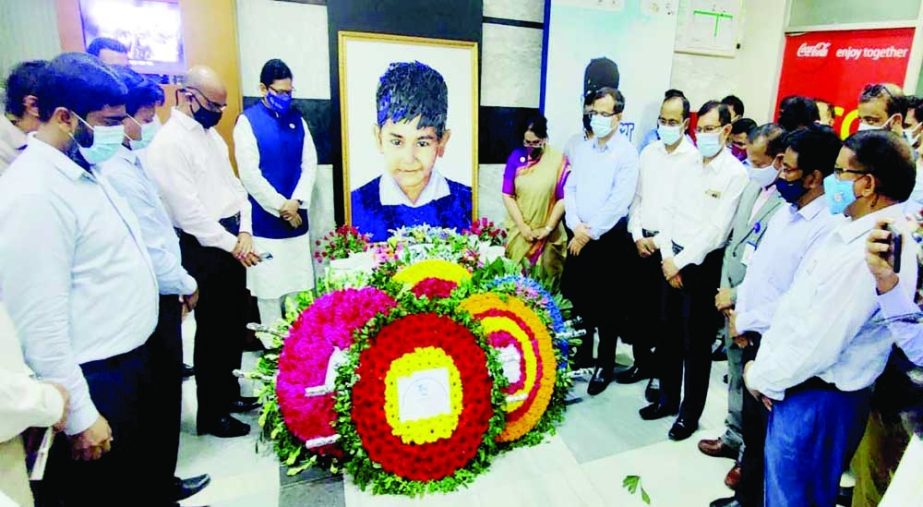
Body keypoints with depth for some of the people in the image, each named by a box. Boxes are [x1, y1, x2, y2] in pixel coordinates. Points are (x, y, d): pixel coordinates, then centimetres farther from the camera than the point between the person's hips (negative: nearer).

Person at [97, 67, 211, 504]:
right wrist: (186, 285, -7)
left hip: (156, 294, 9)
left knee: (162, 388, 20)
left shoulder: (124, 159, 7)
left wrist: (177, 281, 11)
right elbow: (148, 245, -21)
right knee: (162, 392, 7)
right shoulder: (117, 170, -22)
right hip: (154, 299, -9)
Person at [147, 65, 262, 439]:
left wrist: (245, 231, -1)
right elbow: (189, 211, -20)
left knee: (235, 324, 17)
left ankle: (229, 392, 36)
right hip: (203, 248, -8)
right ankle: (211, 415, 21)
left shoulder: (209, 133, 12)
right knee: (213, 331, 3)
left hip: (232, 241, 8)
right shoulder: (168, 144, -16)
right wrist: (232, 244, -14)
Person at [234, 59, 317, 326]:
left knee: (298, 283, 10)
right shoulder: (248, 121, -5)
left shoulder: (297, 119, 8)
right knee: (269, 286, 3)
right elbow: (249, 174, -11)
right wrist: (281, 207, -11)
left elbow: (310, 163, 5)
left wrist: (296, 202, -8)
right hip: (265, 220, -4)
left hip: (296, 216, 4)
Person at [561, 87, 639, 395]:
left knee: (606, 305, 4)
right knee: (575, 298, 12)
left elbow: (619, 201, -15)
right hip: (578, 236, 5)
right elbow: (569, 189, 7)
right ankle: (581, 355, 30)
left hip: (609, 238, -5)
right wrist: (575, 225, -8)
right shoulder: (582, 149, 10)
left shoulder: (627, 153, -8)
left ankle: (605, 365, 19)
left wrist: (590, 233, -14)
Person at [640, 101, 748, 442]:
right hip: (673, 260, 6)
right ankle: (667, 399, 32)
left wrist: (682, 262, -13)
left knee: (696, 344, 6)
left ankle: (690, 413, 22)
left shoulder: (736, 174, -10)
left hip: (704, 265, -6)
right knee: (669, 335, 14)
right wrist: (668, 257, -3)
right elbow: (670, 212, 8)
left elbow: (716, 230, -16)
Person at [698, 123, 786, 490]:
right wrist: (724, 289, 2)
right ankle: (734, 438, 42)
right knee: (736, 376, 22)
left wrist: (736, 296, -14)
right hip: (733, 305, 8)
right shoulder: (752, 187, 5)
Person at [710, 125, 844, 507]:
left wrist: (745, 322, -13)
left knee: (761, 427, 10)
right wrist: (739, 313, 4)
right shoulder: (786, 210, 5)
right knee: (751, 417, 21)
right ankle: (749, 476, 40)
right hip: (752, 334, 7)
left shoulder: (830, 228, -21)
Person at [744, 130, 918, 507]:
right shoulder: (853, 232, 5)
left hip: (819, 400, -8)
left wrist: (760, 376, -10)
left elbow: (819, 344, -25)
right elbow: (794, 303, 8)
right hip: (799, 387, 8)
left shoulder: (872, 253, -26)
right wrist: (764, 363, 4)